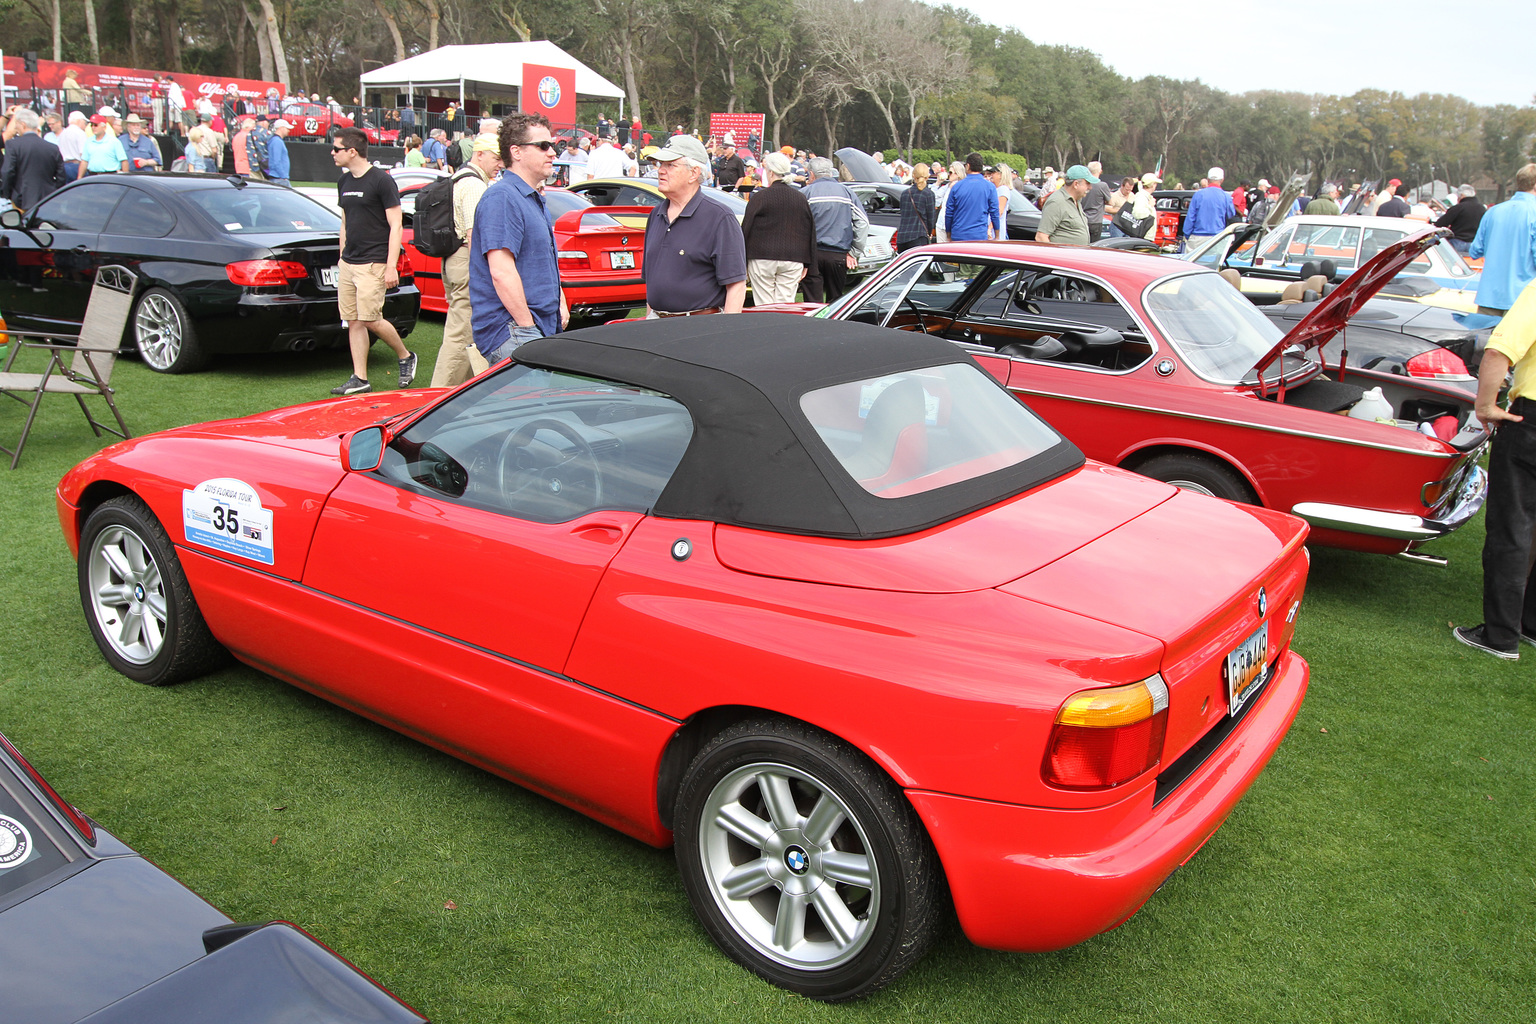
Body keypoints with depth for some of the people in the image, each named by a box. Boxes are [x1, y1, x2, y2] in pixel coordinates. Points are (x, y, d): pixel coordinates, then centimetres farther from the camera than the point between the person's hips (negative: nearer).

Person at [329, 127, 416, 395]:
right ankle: (360, 380, 8)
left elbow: (395, 226, -10)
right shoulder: (344, 182, 15)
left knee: (370, 319, -11)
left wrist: (391, 266, -16)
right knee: (353, 322, 4)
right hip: (348, 263, 7)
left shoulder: (381, 180, -8)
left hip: (373, 263, -7)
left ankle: (406, 356, 13)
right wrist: (342, 258, 18)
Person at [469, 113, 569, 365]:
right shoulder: (502, 197, -11)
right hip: (510, 330, -10)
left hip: (544, 329, 10)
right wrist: (527, 327, -20)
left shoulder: (536, 200, 22)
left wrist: (560, 304, 18)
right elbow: (501, 272, -21)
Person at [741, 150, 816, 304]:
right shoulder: (801, 198, 9)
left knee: (764, 306, 1)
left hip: (763, 259, -4)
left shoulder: (759, 197, -5)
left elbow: (746, 231, -3)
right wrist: (806, 264, 17)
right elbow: (811, 233, 12)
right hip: (793, 261, 4)